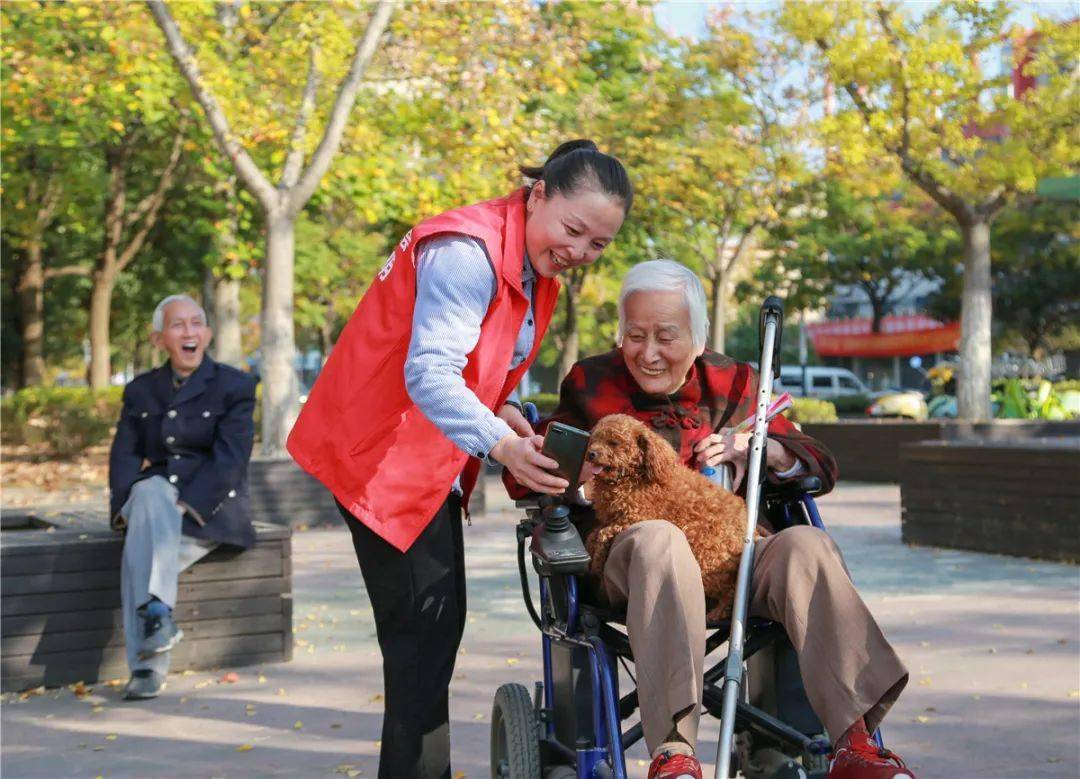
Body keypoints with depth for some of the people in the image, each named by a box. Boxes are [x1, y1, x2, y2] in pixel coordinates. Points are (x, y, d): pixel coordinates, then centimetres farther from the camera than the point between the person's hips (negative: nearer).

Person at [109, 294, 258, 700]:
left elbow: (229, 460, -11)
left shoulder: (234, 386, 0)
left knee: (140, 555, -32)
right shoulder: (141, 390, 14)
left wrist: (184, 505, -24)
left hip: (211, 510, -3)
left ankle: (145, 665, -36)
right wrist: (126, 504, -16)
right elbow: (124, 455, 5)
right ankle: (158, 614, -48)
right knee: (152, 493, -36)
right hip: (155, 501, 3)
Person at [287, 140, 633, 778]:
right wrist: (499, 444, -47)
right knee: (424, 626, -11)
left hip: (433, 462, 10)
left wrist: (506, 410, -6)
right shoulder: (466, 252, -23)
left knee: (440, 624, 13)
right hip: (383, 455, -10)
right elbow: (429, 373, -33)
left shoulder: (537, 273, 9)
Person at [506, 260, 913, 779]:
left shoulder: (733, 385, 17)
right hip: (626, 557, -2)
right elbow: (521, 477, 10)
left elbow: (822, 468, 16)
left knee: (806, 544, -29)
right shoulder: (592, 385, 14)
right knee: (659, 539, -38)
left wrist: (758, 447, -4)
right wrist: (585, 472, -12)